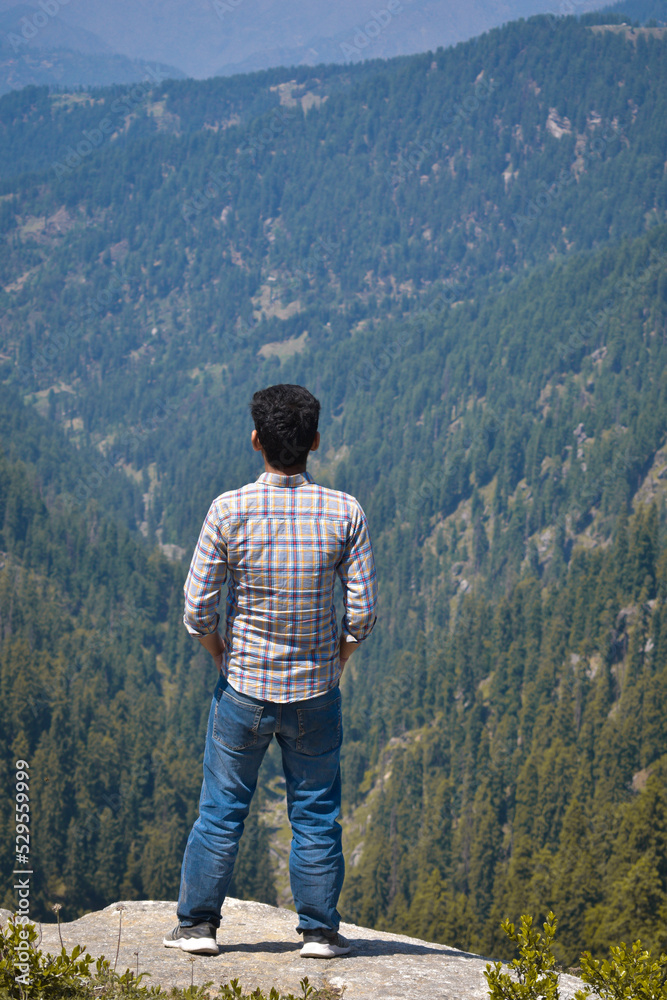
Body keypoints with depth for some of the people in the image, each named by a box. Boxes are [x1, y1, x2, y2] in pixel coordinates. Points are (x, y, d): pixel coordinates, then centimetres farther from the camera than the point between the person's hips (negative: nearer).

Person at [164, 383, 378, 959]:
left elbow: (198, 608, -10)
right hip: (317, 693, 1)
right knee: (316, 814, 13)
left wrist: (224, 658, 9)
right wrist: (336, 662, 10)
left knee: (222, 809, 12)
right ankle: (319, 930, 18)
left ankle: (198, 922, 19)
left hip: (243, 688, 0)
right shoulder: (345, 513, -10)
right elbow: (363, 610, -7)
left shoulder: (229, 510, -12)